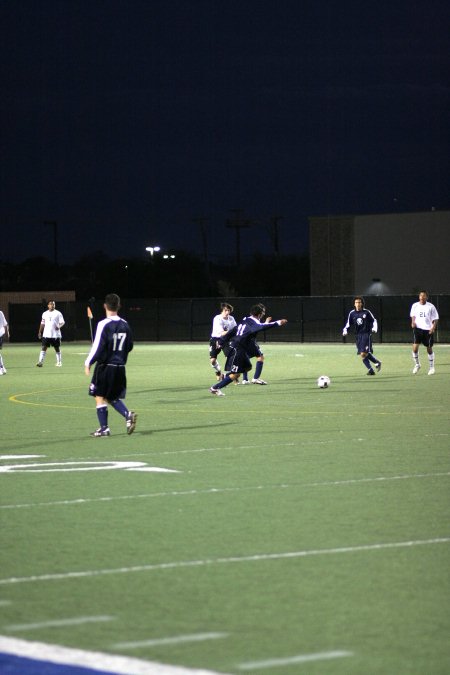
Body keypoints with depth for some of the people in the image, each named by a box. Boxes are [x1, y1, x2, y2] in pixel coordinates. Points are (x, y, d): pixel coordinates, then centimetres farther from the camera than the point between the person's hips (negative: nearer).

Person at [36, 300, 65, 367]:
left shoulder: (58, 313, 0)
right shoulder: (45, 314, 11)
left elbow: (62, 322, -4)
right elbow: (42, 324, 15)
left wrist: (59, 326, -24)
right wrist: (40, 332, 8)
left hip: (56, 334, -2)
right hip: (46, 334, 2)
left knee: (57, 348, 5)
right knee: (43, 347, -6)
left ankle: (59, 362, 17)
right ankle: (40, 362, -9)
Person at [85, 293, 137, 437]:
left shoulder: (104, 324, -14)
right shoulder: (125, 325, 4)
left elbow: (97, 347, -17)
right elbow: (129, 346, 12)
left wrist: (88, 363, -7)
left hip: (105, 367, -6)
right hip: (120, 367, 6)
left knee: (100, 397, 4)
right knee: (114, 397, 17)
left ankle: (104, 428, 4)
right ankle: (128, 414, -6)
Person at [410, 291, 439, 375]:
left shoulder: (431, 307, -4)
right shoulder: (415, 306, 3)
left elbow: (435, 319, 0)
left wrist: (433, 327, -14)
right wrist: (413, 322, 0)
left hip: (428, 330, -1)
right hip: (418, 328, 1)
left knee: (429, 349, 7)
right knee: (415, 347, -12)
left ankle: (431, 367, 21)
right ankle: (417, 365, 9)